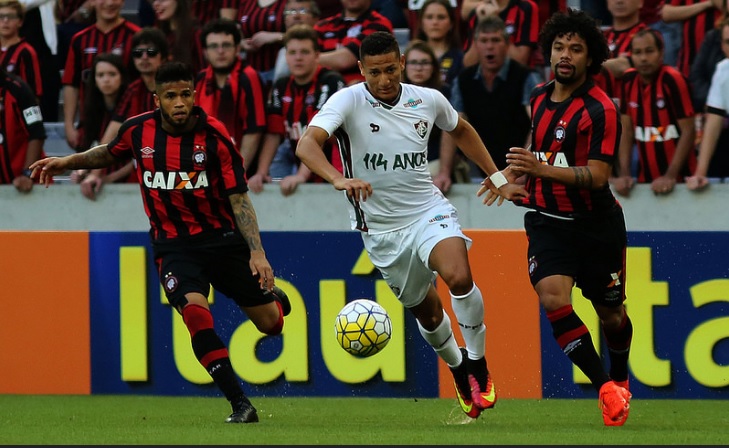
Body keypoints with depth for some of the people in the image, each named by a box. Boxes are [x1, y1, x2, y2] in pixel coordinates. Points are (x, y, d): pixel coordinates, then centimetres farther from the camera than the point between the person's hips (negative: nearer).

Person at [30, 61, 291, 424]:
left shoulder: (213, 135, -14)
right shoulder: (138, 130, -7)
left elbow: (238, 197, -11)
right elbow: (110, 153, 19)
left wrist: (257, 252, -18)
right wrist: (68, 161, 8)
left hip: (222, 237, 0)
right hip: (173, 244, 0)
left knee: (269, 324, 6)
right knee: (194, 310, -28)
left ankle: (271, 295, 47)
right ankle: (240, 404, -22)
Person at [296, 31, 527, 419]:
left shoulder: (429, 100, -3)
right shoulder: (348, 101, -14)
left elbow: (461, 131, 20)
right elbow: (307, 144, -30)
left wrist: (498, 179, 19)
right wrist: (338, 179, -48)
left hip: (428, 211, 0)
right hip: (380, 227, 0)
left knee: (458, 276, -28)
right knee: (425, 310, 12)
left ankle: (478, 364, -9)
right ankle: (457, 366, 43)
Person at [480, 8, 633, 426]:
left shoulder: (601, 109, -16)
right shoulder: (540, 96, 5)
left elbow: (597, 176, -25)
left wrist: (541, 169, -35)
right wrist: (514, 172, 19)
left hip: (596, 223, -4)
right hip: (547, 220, 4)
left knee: (610, 313, 10)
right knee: (553, 298, -20)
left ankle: (620, 379, 40)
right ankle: (605, 387, -13)